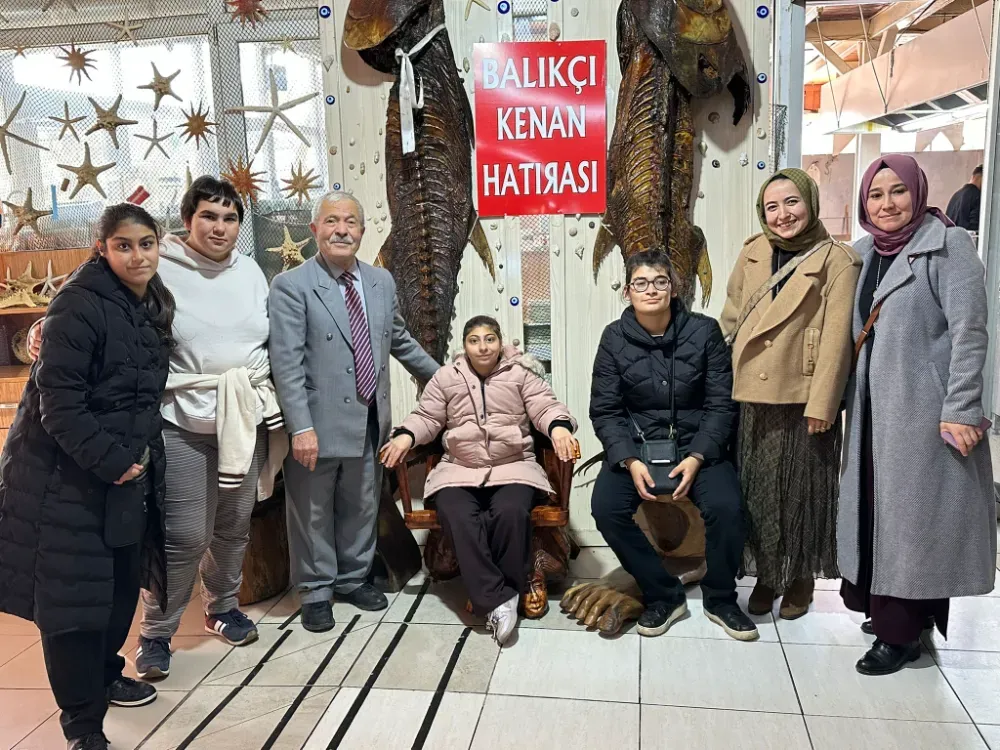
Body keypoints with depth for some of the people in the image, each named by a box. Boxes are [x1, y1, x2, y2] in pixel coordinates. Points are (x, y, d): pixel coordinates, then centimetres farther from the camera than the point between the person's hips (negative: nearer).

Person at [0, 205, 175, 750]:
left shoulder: (154, 306, 8)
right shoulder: (79, 305, -17)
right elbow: (58, 399, -20)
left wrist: (142, 455, 7)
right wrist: (110, 461, -19)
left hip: (128, 470, 7)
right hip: (67, 473, -7)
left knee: (124, 582, 15)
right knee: (72, 593, 1)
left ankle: (104, 675, 39)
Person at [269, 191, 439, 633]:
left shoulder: (382, 281, 8)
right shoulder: (291, 286, -10)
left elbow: (400, 341, 20)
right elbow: (286, 363, -16)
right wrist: (301, 427, -22)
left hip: (371, 419, 5)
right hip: (319, 422, -5)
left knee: (362, 507, 18)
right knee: (313, 512, 9)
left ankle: (353, 579, 37)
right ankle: (316, 591, 27)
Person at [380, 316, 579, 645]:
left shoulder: (521, 372, 7)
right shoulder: (445, 377, 12)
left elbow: (546, 407, -2)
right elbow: (426, 418, 10)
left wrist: (559, 427, -25)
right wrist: (405, 435, -12)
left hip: (513, 465, -1)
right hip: (459, 469, 2)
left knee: (511, 513, -32)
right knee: (457, 517, -29)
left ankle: (501, 593, -13)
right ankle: (498, 599, -27)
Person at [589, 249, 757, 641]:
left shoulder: (704, 331, -5)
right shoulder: (615, 338, -3)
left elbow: (722, 404, -5)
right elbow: (605, 410, -3)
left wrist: (696, 458, -17)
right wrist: (630, 461, -18)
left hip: (698, 443, -1)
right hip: (636, 444, 1)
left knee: (725, 507, -27)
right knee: (606, 507, -24)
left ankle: (720, 599, 4)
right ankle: (663, 595, -1)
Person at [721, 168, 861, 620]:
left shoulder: (837, 261, -5)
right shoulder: (752, 254, 8)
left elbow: (836, 339, -10)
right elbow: (731, 321, 12)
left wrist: (822, 404, -14)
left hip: (804, 398, -4)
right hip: (754, 396, 4)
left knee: (803, 487, 8)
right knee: (759, 487, 11)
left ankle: (800, 578, 25)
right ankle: (766, 574, 26)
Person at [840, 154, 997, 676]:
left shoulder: (948, 245, -8)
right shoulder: (866, 252, 11)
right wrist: (851, 400, 11)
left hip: (923, 410, -6)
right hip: (874, 408, 7)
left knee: (912, 515, 1)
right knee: (877, 510, 13)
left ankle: (902, 631, 12)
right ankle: (884, 609, 28)